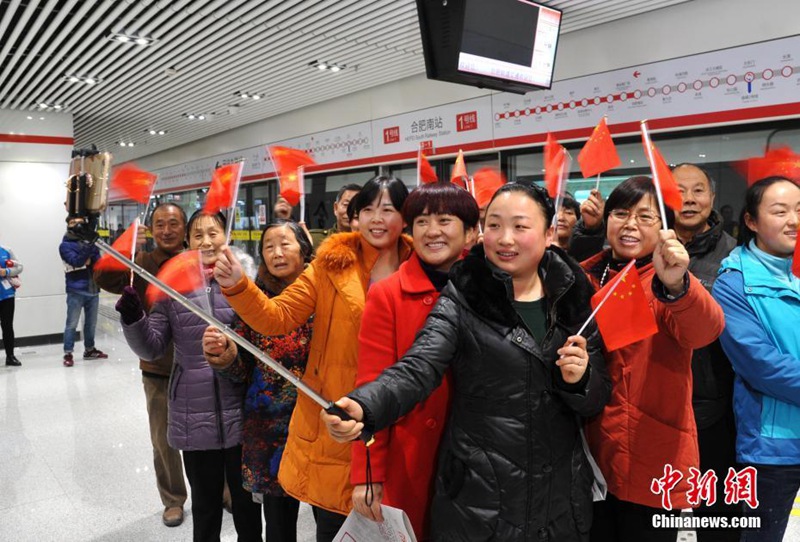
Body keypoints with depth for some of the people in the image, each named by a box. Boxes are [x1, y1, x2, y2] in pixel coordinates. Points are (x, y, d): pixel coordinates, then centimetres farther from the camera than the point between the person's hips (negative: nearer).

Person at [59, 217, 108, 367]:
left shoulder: (89, 241, 13)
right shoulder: (65, 245, -1)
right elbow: (76, 261, -17)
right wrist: (88, 247, -27)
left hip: (93, 289, 5)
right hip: (76, 291, -5)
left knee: (91, 323, 14)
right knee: (72, 324, -3)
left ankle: (89, 350, 26)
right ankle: (68, 354, 3)